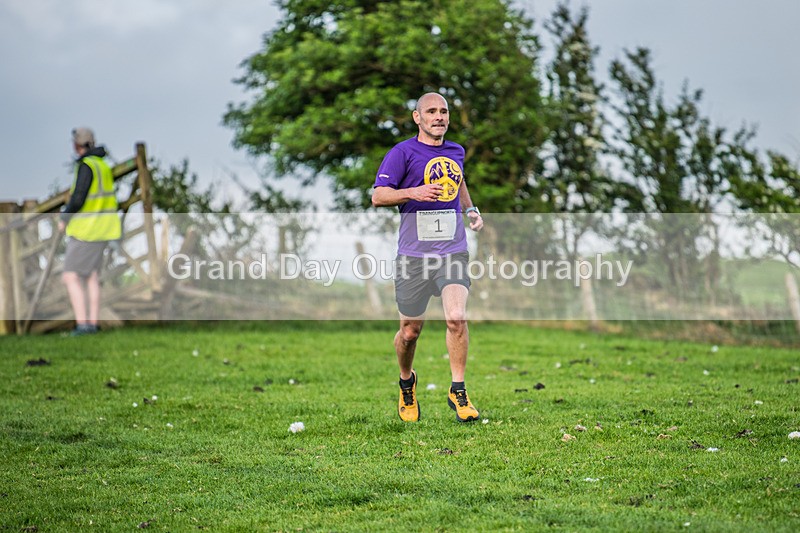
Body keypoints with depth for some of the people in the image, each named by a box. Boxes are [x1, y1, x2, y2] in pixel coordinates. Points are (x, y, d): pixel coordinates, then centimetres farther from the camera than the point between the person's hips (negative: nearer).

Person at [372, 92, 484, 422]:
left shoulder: (456, 151, 14)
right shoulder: (402, 152, -3)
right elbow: (378, 196, -7)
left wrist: (471, 209, 20)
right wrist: (413, 192, -22)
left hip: (453, 252, 3)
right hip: (413, 254, -3)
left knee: (456, 318, -17)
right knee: (410, 331, 5)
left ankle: (458, 391, -5)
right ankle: (407, 383, 35)